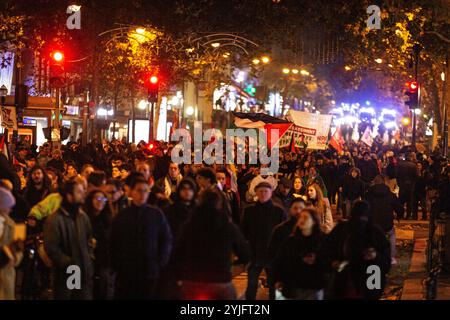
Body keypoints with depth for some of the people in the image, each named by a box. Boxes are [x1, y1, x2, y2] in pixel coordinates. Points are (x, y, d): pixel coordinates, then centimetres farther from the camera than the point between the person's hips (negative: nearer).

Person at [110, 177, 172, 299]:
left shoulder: (157, 215, 4)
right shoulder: (122, 216, 8)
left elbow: (167, 240, 7)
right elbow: (114, 242, 10)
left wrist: (160, 263, -1)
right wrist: (116, 265, 2)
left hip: (150, 272, -1)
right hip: (125, 273, 1)